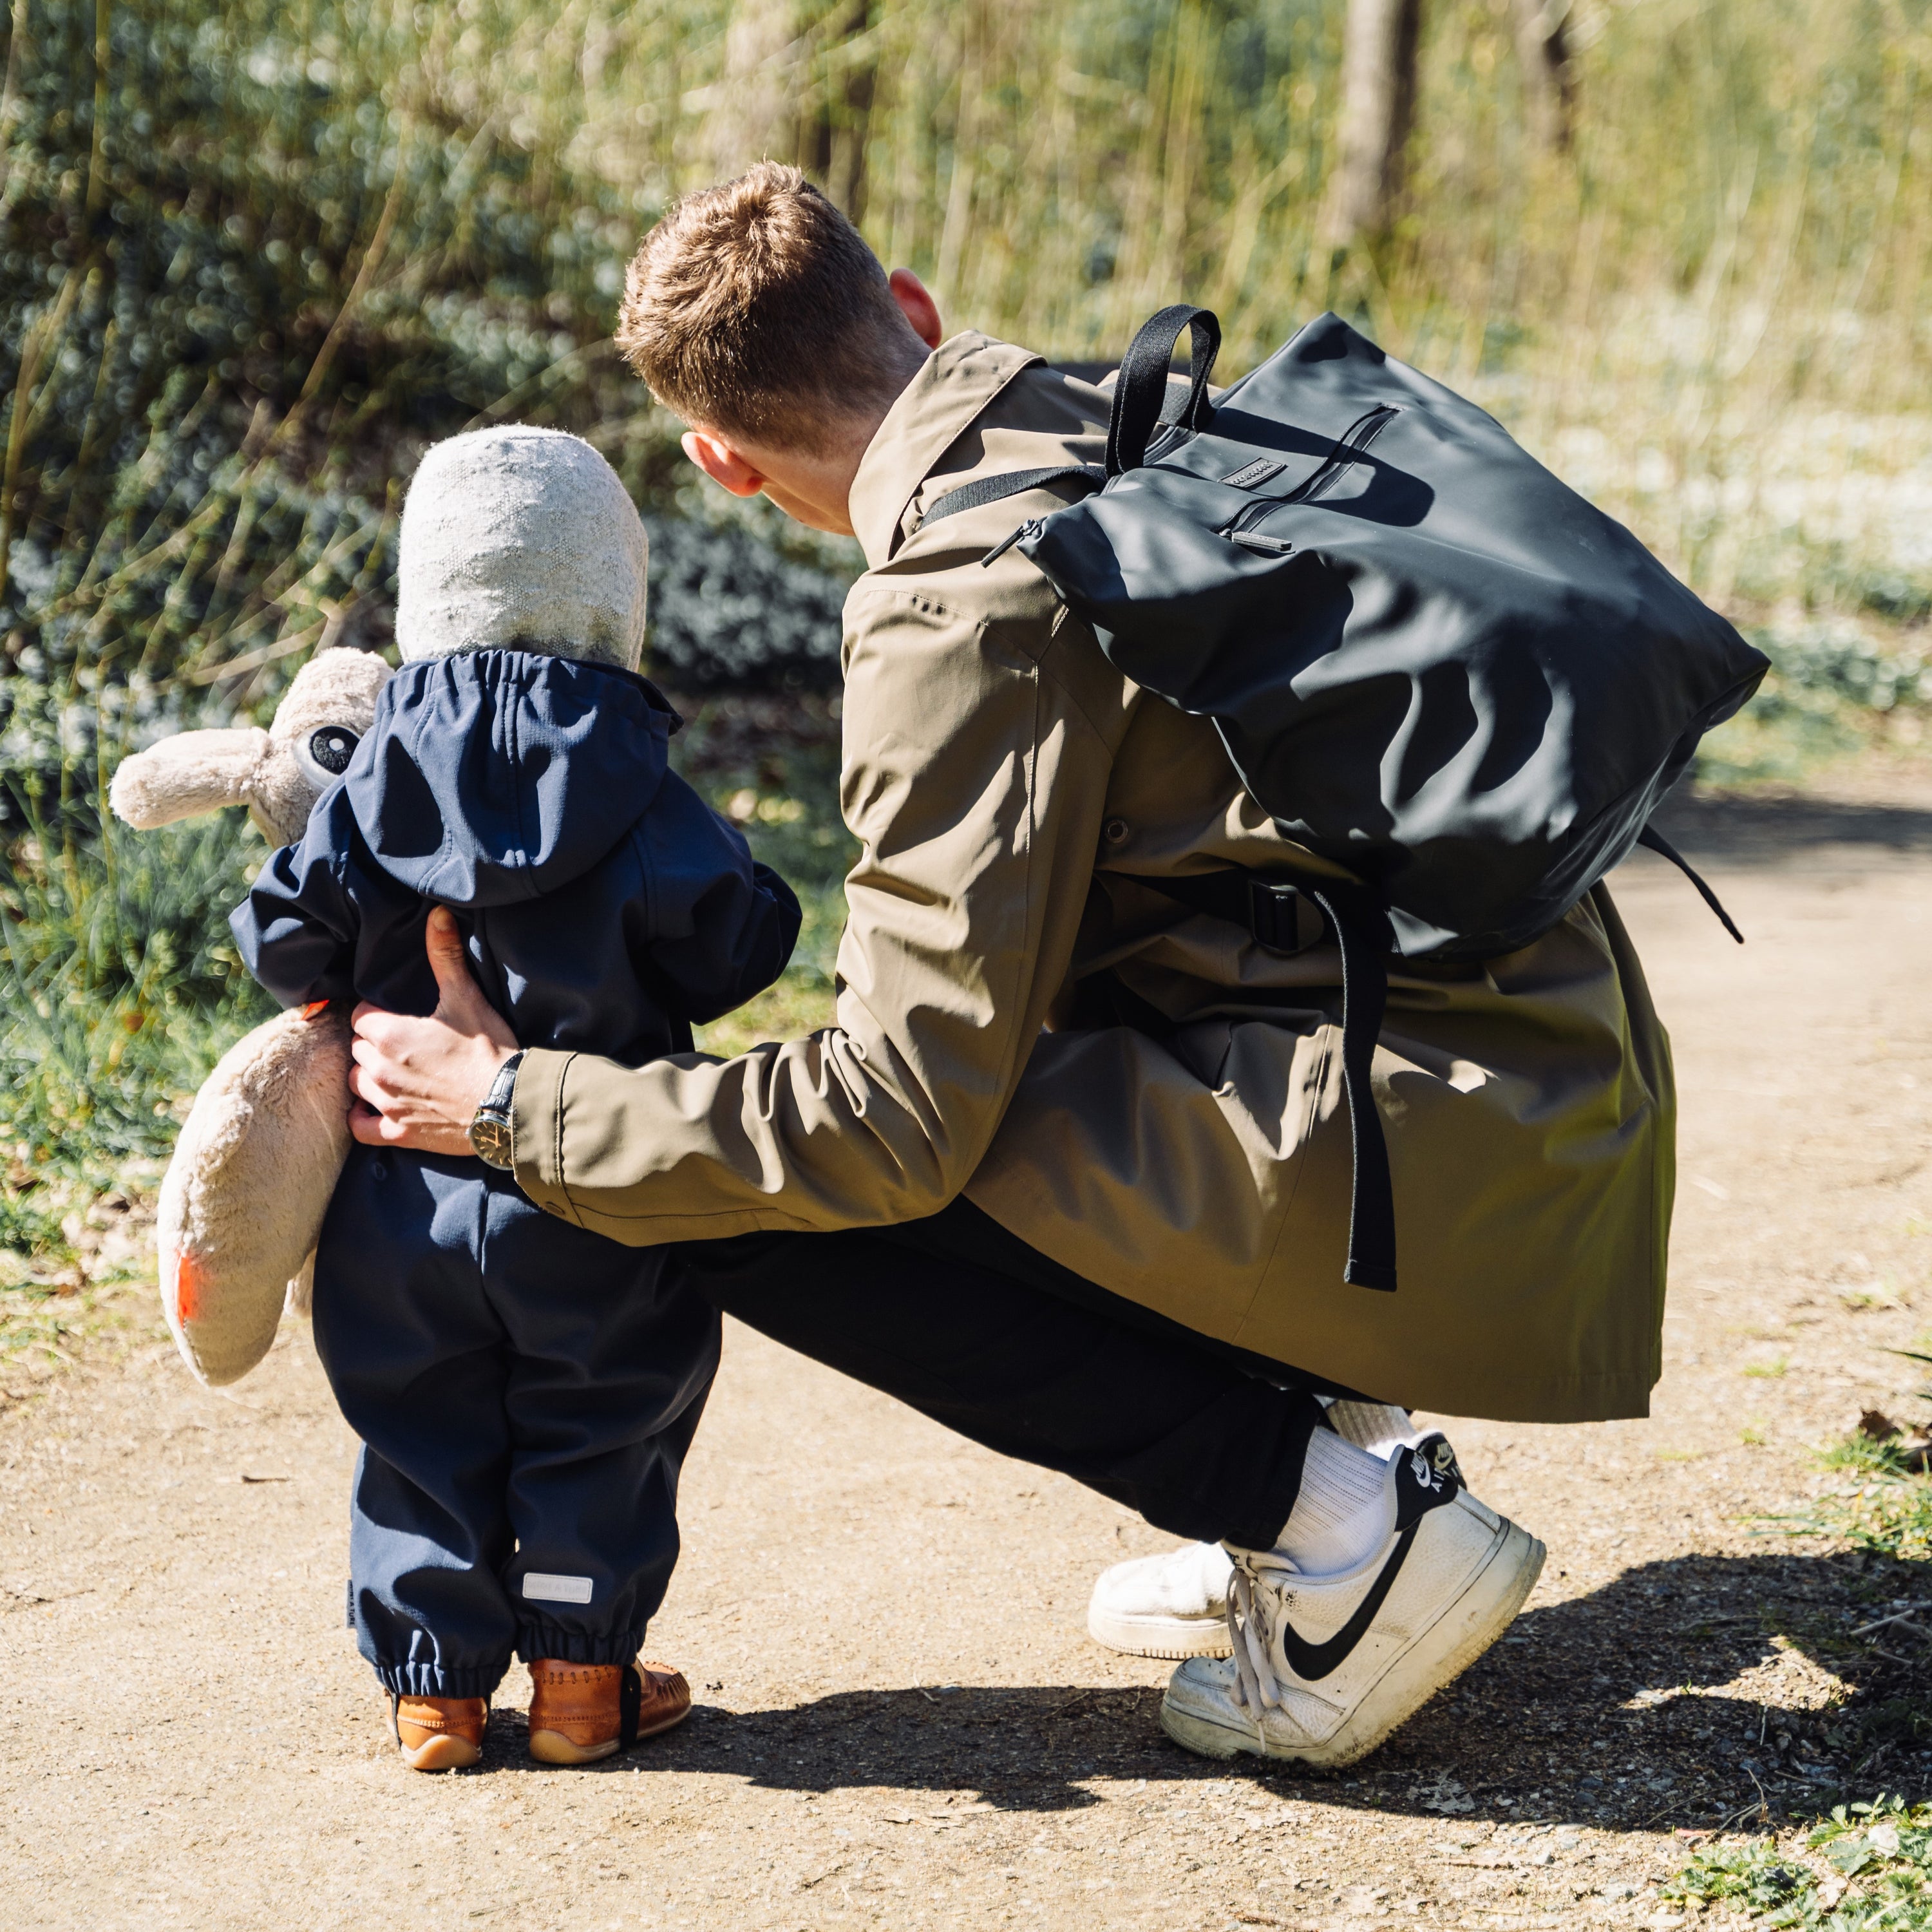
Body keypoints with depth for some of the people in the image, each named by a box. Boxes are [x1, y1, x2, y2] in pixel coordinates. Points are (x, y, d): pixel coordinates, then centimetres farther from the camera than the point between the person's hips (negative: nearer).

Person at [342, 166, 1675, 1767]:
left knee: (754, 1217, -8)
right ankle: (1313, 1423, 19)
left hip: (1436, 1162, -9)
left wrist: (516, 1108, -6)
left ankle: (1336, 1518, -3)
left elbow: (902, 1118, -17)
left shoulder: (966, 600, -15)